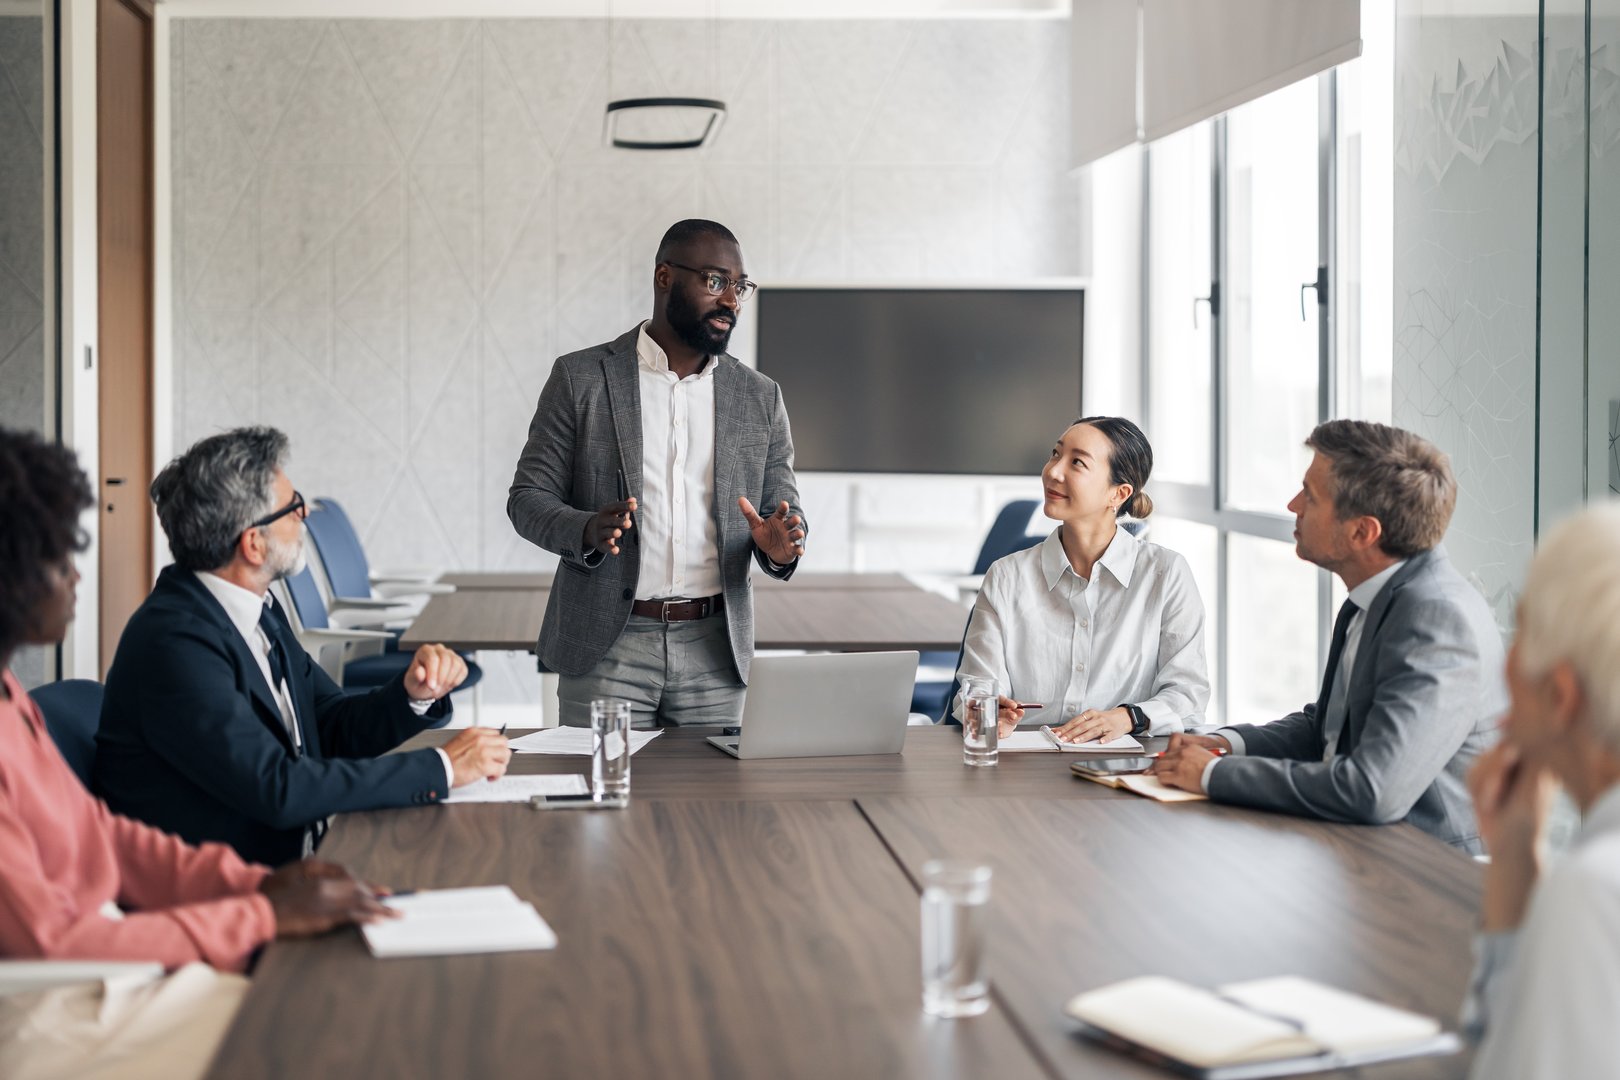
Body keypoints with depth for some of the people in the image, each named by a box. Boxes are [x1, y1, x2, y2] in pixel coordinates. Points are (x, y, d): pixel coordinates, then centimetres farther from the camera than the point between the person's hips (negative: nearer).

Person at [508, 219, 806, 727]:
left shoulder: (760, 398, 9)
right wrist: (589, 531, -20)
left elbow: (787, 510, 12)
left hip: (714, 649, 2)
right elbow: (527, 499, 1)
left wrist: (780, 547, -13)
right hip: (606, 646, -2)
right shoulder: (581, 378, 1)